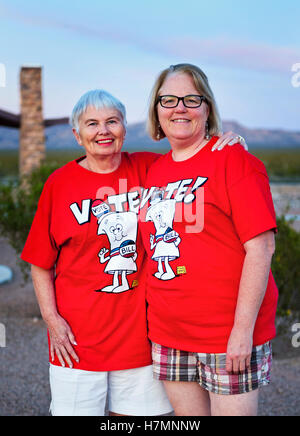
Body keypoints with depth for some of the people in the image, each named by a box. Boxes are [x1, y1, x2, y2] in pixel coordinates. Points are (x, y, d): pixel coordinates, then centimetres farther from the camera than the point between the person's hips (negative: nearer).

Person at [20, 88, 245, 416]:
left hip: (140, 335, 2)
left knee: (137, 410, 11)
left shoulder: (148, 169, 3)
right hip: (78, 338, -1)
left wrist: (227, 140, -5)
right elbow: (40, 264, 4)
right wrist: (51, 319, -5)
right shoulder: (59, 183, 0)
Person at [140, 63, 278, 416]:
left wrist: (243, 328, -17)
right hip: (167, 334, 6)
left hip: (228, 337, -5)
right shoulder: (154, 170, 10)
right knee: (186, 415, 15)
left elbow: (260, 247, -14)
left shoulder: (233, 160, -8)